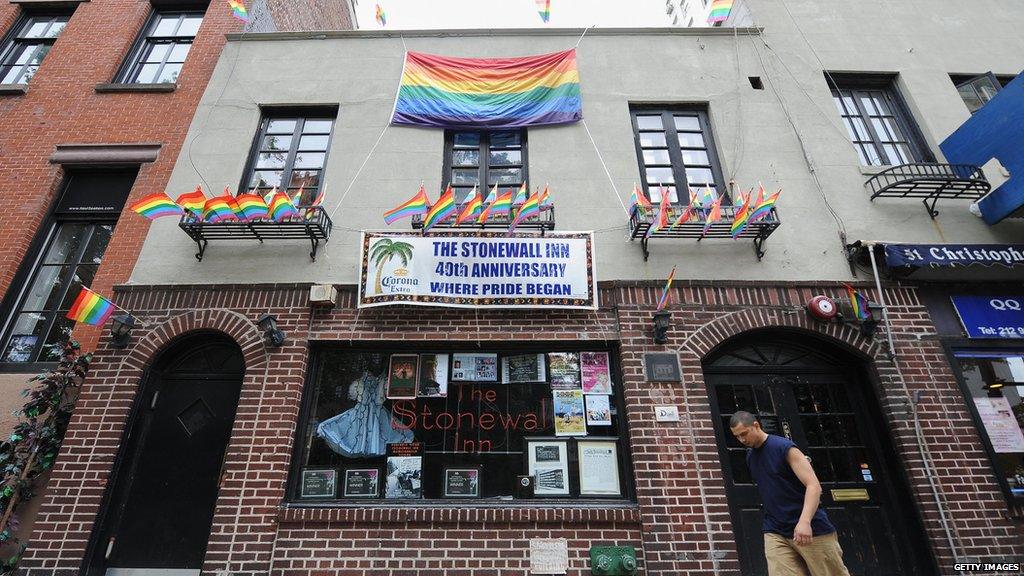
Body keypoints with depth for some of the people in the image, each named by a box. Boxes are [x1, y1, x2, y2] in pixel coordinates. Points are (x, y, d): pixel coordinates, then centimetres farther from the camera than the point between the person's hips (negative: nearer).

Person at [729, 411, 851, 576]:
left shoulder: (784, 447, -13)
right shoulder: (750, 456, 9)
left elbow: (814, 486, -20)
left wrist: (804, 521, -30)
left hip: (810, 528, -5)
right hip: (774, 531, 5)